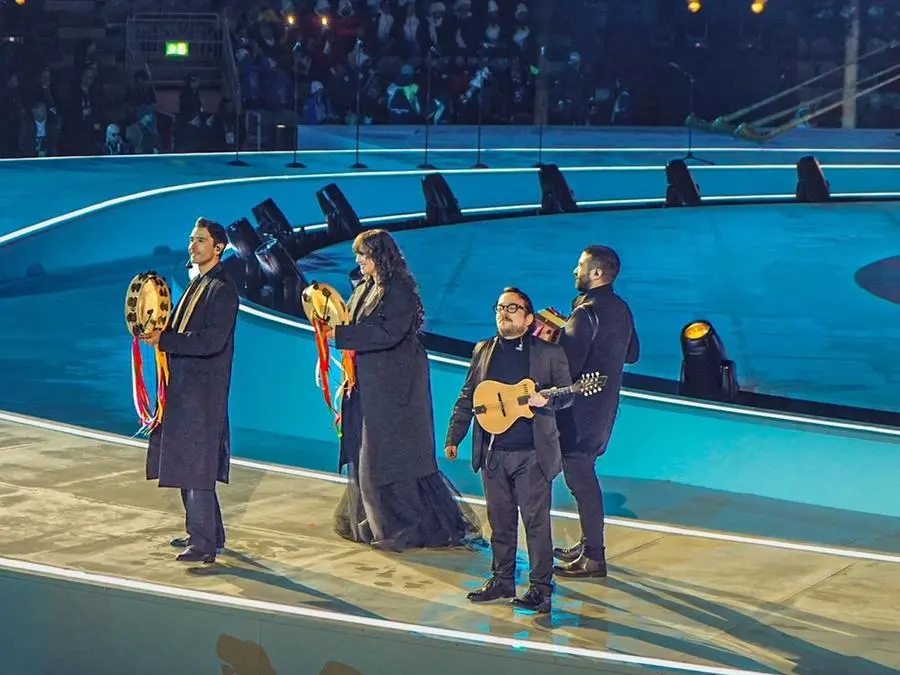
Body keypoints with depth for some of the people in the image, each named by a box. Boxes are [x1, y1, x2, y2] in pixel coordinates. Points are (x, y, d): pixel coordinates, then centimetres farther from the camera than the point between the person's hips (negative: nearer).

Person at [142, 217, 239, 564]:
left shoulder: (222, 289, -13)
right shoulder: (197, 284, 15)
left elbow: (212, 342, -23)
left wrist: (164, 340, -21)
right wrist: (159, 334, 3)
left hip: (204, 393, -9)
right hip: (183, 389, 9)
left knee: (197, 468, -8)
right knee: (186, 465, 15)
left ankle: (205, 545, -3)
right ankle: (203, 533, 26)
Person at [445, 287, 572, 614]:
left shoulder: (549, 352, 0)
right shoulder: (483, 351, 12)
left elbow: (566, 394, -1)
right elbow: (467, 397, 14)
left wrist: (545, 400, -22)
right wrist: (454, 437, 10)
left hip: (532, 454, -4)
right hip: (492, 451, 4)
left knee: (537, 521, -4)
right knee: (500, 521, 11)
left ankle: (541, 587, 1)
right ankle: (502, 580, 20)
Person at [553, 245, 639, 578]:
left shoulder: (587, 311, -20)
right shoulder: (621, 308, 8)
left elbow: (568, 364, -27)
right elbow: (633, 353, 20)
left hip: (581, 410, -10)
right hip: (604, 405, 10)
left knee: (580, 479, -3)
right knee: (585, 475, 20)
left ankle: (593, 558, 1)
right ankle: (589, 545, 28)